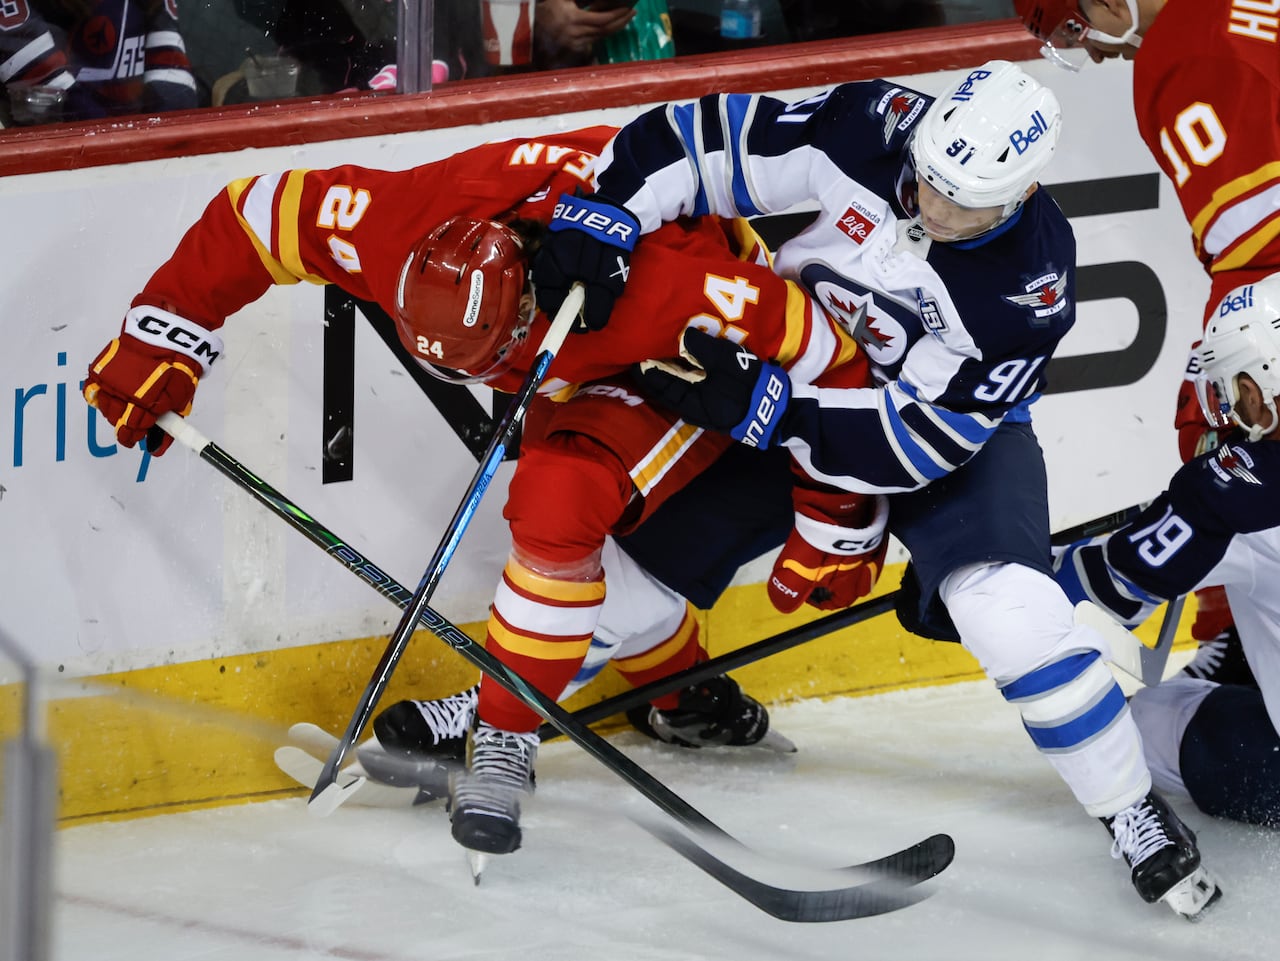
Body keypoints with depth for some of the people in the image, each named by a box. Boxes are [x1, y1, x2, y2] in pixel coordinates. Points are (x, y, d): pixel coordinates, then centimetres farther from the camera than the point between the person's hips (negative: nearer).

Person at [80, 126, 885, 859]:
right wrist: (159, 339, -15)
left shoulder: (674, 287, -45)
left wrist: (836, 523, -21)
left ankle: (506, 742, -15)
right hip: (585, 363, 6)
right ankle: (692, 701, 34)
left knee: (560, 501, -26)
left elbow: (826, 354, -31)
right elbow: (251, 216, -16)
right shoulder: (404, 227, -34)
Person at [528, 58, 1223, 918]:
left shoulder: (1031, 287, -32)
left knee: (1009, 612, -25)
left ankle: (1135, 814, -7)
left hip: (955, 419, -3)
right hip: (790, 373, 3)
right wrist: (602, 225, -30)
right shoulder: (871, 130, -27)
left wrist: (761, 410, -37)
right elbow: (703, 139, -18)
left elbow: (925, 436, -31)